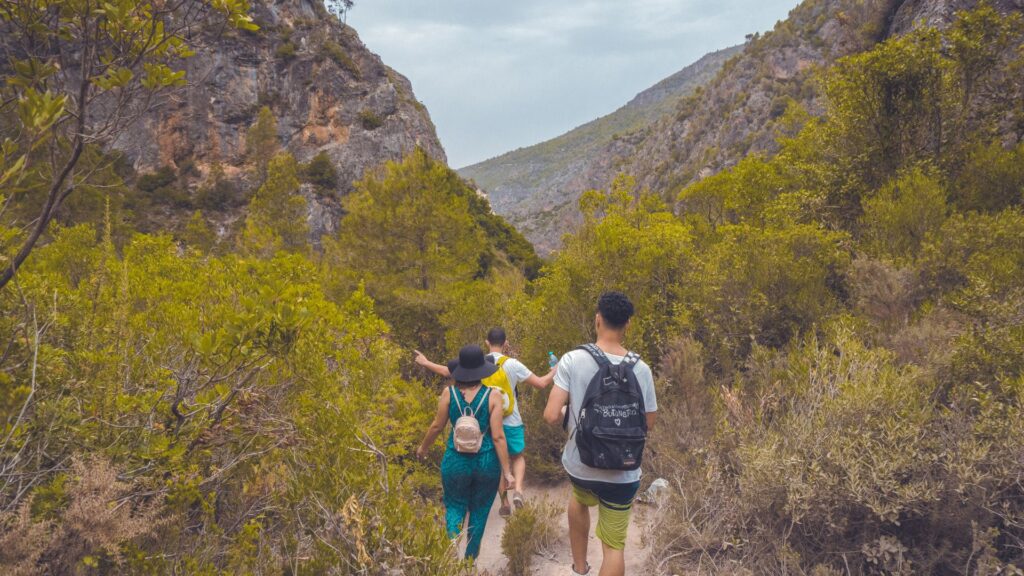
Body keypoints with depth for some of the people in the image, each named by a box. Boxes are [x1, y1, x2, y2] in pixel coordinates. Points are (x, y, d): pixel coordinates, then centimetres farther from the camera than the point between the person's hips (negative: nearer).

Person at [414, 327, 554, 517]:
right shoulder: (512, 364, -11)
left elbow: (447, 371, 6)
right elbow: (541, 383, -8)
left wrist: (426, 363, 22)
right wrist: (555, 371, 12)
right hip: (511, 423, -2)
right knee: (518, 457, 18)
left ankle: (505, 504, 21)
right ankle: (518, 490, -6)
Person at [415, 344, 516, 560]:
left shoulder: (448, 393, -8)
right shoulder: (492, 396, -12)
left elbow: (437, 425, 0)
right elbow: (498, 437, -12)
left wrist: (423, 447, 19)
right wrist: (507, 471, -5)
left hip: (456, 461, 0)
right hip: (486, 463, 0)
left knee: (455, 506, 19)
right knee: (479, 510, 20)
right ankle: (471, 557, 32)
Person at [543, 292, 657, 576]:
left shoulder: (572, 360, -16)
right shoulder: (641, 369, -10)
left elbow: (551, 416, -18)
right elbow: (648, 423, 1)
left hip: (579, 465, 1)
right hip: (622, 474, -1)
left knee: (580, 499, 36)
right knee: (614, 547, 12)